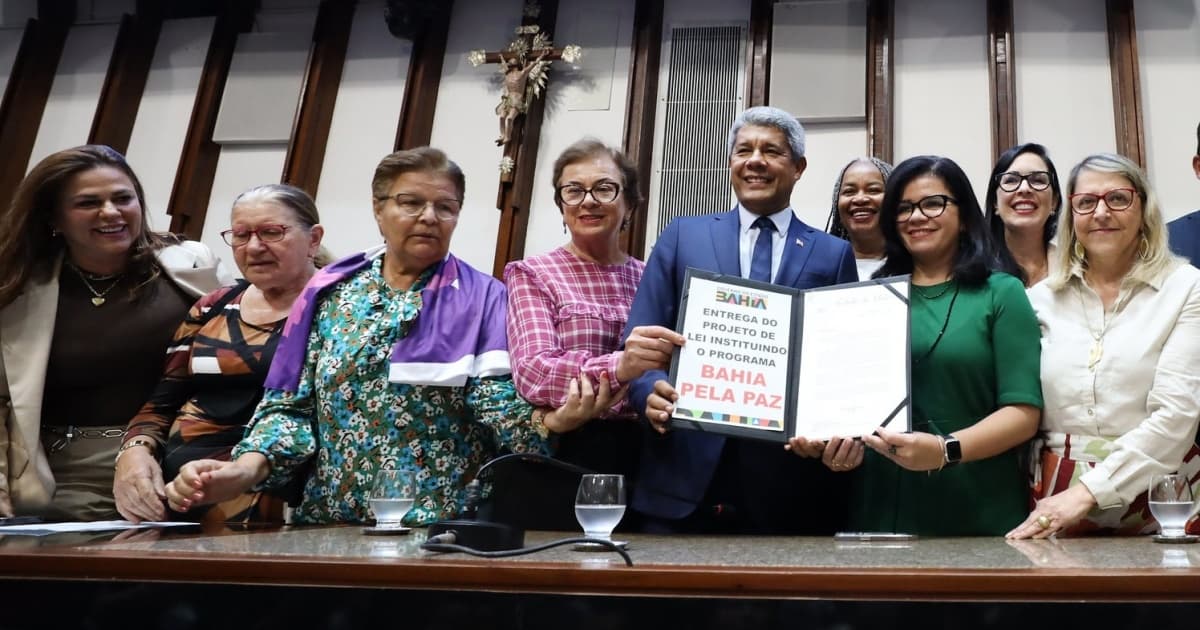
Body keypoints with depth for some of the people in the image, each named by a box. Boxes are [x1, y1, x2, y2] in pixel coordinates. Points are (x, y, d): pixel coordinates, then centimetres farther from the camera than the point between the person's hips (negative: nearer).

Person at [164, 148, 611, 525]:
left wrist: (549, 420, -27)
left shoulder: (483, 300, 3)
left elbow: (499, 406, -6)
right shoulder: (329, 292, 10)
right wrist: (246, 468, -10)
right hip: (329, 526, 2)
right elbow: (292, 404, 8)